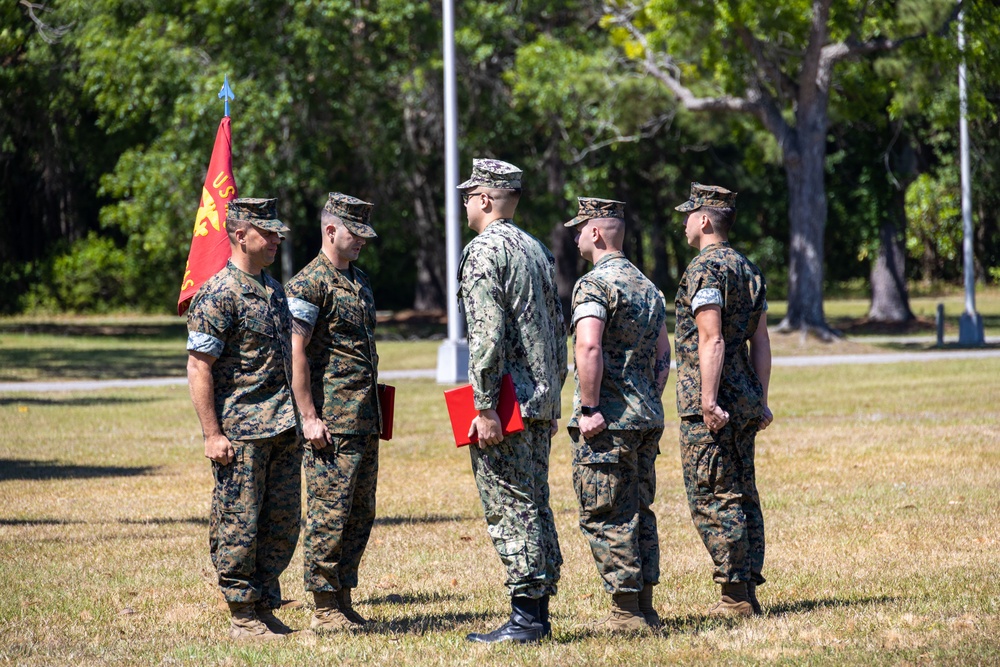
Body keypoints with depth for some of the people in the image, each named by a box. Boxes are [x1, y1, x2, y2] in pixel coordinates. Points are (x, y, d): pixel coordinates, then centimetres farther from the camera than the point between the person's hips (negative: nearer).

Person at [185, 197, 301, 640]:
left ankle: (266, 608, 19)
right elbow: (199, 368, -14)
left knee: (283, 526, 9)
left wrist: (299, 419, 21)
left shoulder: (274, 289, 15)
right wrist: (212, 434, -18)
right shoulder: (217, 296, -11)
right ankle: (243, 617, 4)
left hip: (284, 432, 8)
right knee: (239, 527, -2)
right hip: (241, 434, -8)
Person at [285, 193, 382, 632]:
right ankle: (325, 609, -1)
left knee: (360, 515, 11)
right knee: (329, 514, -6)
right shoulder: (308, 284, -10)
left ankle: (344, 602, 17)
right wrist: (309, 417, -20)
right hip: (332, 426, -9)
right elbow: (295, 353, -15)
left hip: (365, 422, 9)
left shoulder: (360, 282, 17)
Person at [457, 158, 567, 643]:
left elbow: (487, 335, -20)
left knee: (510, 510, -7)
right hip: (541, 401, 9)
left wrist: (484, 407, -20)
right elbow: (558, 329, 19)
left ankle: (526, 617, -9)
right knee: (534, 504, 12)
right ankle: (539, 611, 14)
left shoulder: (483, 252, -12)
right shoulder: (537, 249, 16)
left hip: (506, 402, -9)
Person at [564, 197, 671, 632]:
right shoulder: (647, 286, 16)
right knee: (638, 512, 13)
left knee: (605, 516, -4)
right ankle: (645, 607, 14)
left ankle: (626, 612, -5)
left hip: (606, 421, -9)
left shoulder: (594, 284, -12)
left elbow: (589, 348, -24)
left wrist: (589, 409, -20)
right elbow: (663, 353, 19)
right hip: (647, 418, 9)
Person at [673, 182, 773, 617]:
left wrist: (709, 403, -22)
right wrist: (760, 401, 18)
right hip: (746, 400, 9)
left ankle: (735, 595, -8)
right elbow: (761, 343, 16)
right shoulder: (750, 271, 15)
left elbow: (712, 341, -20)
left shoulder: (705, 270, -13)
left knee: (712, 499, -6)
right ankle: (749, 591, 12)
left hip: (711, 405, -9)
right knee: (742, 495, 11)